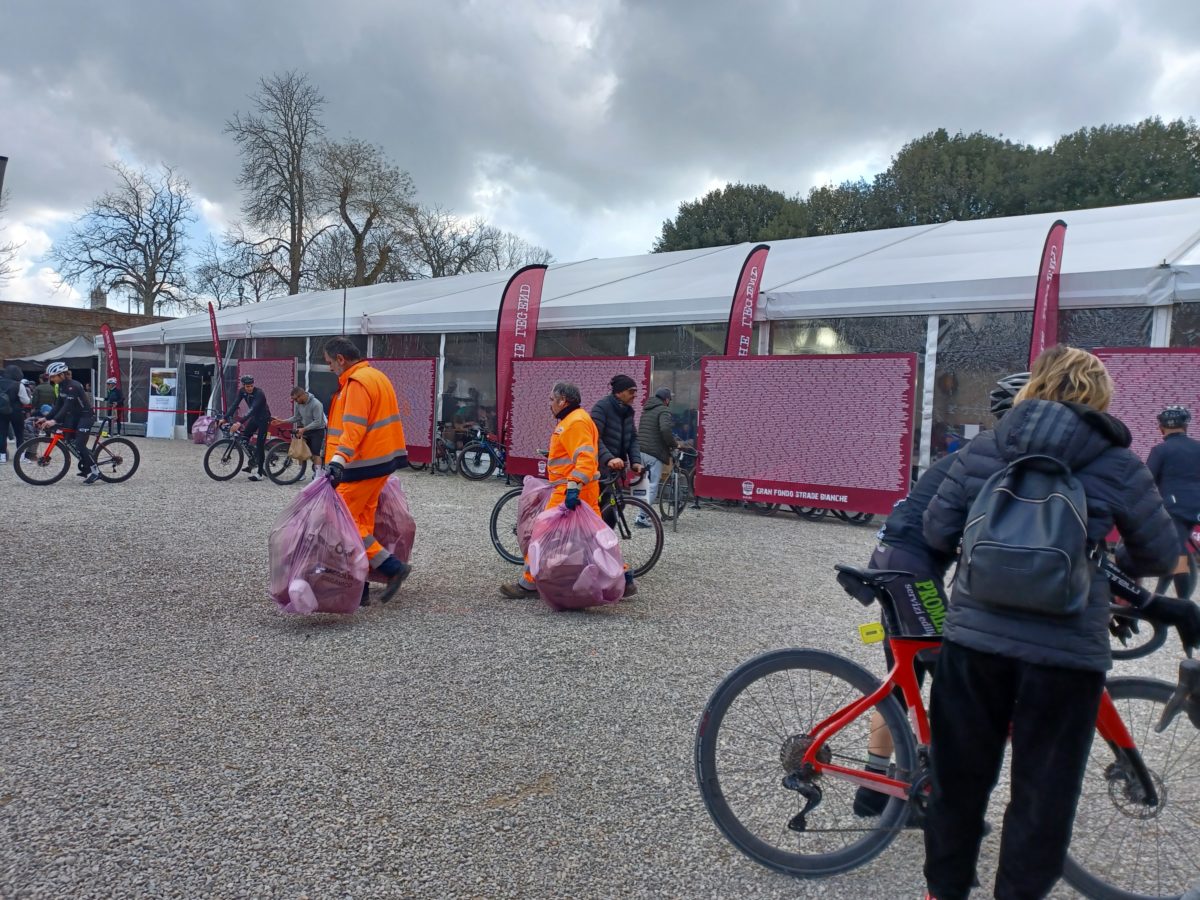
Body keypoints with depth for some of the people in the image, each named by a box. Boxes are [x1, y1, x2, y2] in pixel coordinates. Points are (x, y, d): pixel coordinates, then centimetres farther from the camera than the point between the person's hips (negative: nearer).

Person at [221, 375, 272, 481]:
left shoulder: (259, 393, -29)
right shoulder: (242, 391, -8)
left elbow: (252, 409, -39)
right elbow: (234, 405, -11)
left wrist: (240, 423, -48)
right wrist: (225, 418, -23)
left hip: (263, 419, -7)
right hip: (254, 417, 7)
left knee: (260, 445, -10)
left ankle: (260, 473, -7)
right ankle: (251, 462, 16)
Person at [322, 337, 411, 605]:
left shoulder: (357, 383, -14)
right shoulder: (377, 377, 17)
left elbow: (354, 427, -26)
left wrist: (338, 460, -35)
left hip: (363, 464, -10)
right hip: (382, 460, 10)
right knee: (362, 522, 12)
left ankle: (392, 567, -5)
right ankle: (358, 588, 15)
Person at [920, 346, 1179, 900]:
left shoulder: (980, 450, 3)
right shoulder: (1119, 466, -1)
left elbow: (937, 531, 3)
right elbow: (1160, 555, 9)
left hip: (975, 637, 2)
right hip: (1066, 651, -2)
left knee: (959, 776, 18)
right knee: (1043, 793, 15)